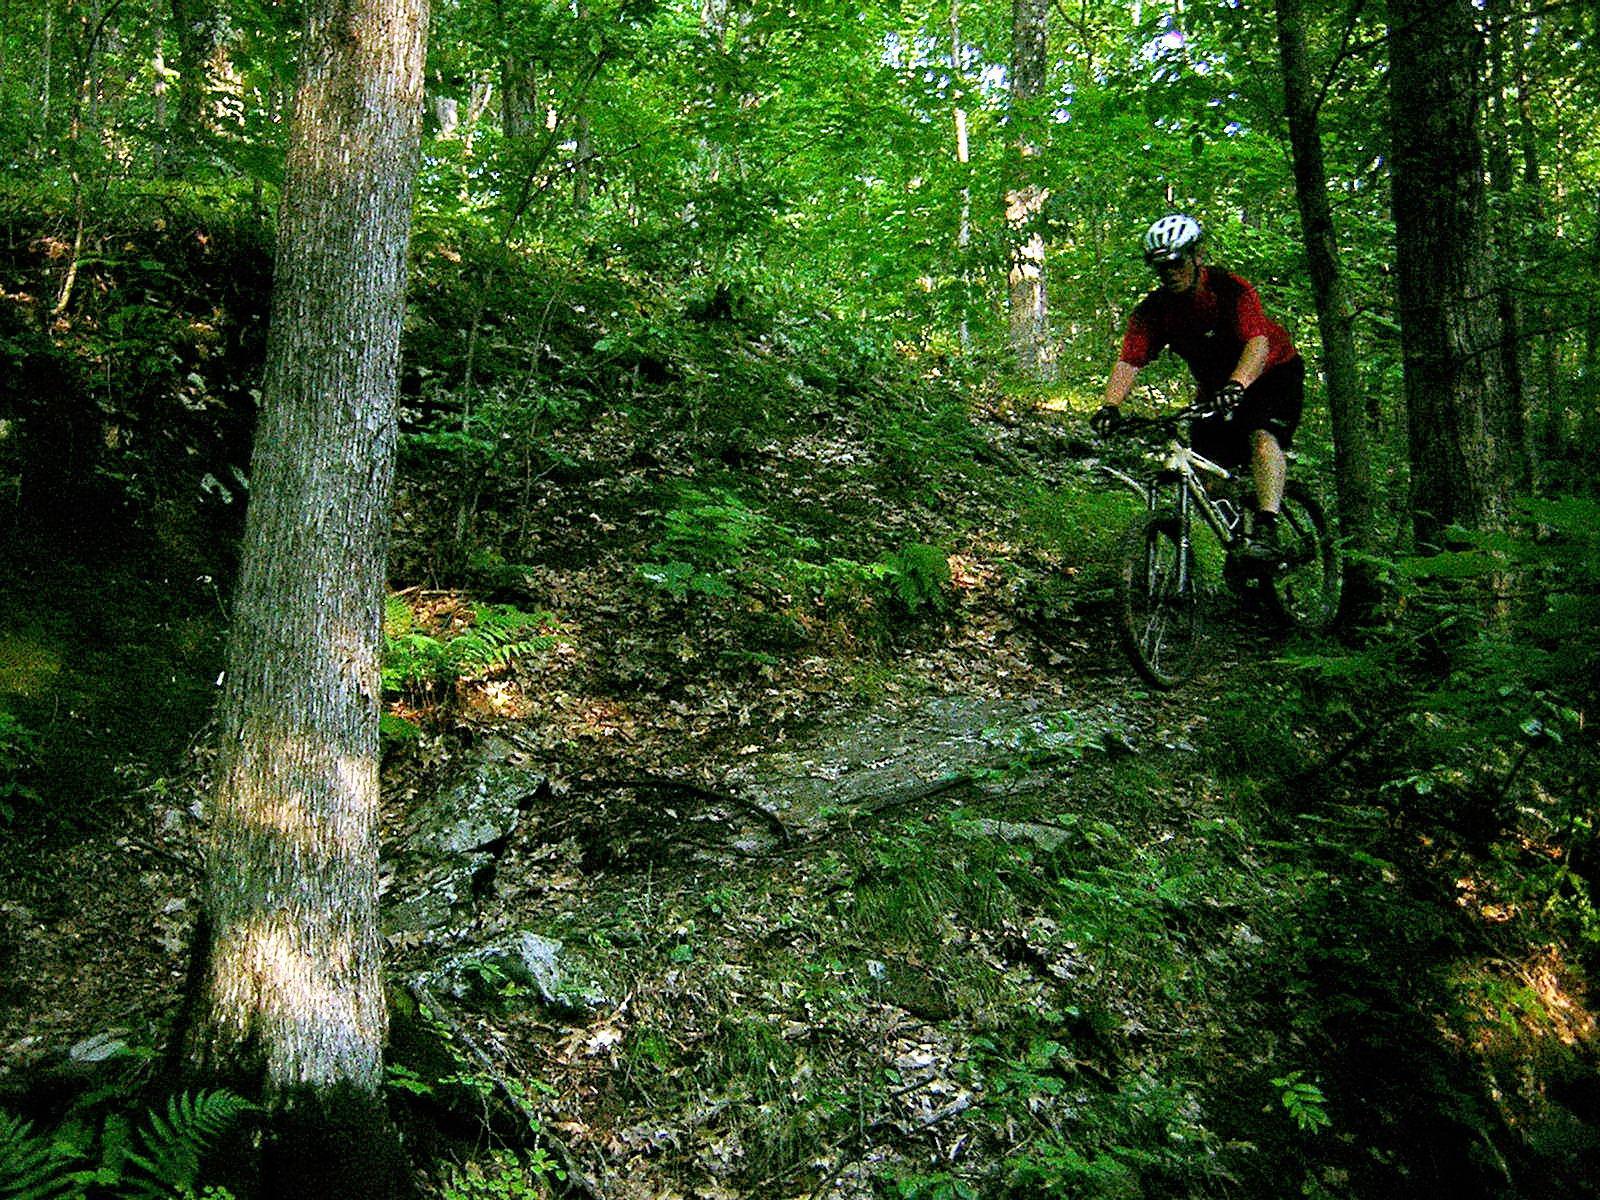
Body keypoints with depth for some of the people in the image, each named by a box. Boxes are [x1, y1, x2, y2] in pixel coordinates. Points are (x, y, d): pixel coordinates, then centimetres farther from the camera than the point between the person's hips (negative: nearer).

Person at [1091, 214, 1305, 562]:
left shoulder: (1230, 289, -27)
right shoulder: (1154, 310, -14)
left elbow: (1258, 342, -41)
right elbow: (1129, 361, -25)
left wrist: (1236, 385, -61)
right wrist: (1110, 406, -44)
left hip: (1272, 373, -5)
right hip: (1217, 389, 5)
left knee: (1262, 436, -31)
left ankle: (1266, 530, -37)